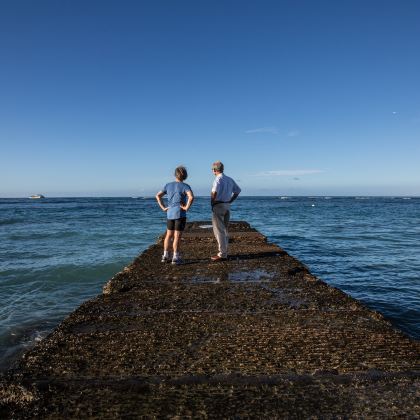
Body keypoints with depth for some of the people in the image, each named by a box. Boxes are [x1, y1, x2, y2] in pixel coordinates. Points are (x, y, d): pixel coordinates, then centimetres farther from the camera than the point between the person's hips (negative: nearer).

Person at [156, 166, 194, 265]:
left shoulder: (168, 185, 7)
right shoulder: (185, 186, -8)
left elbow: (158, 195, 6)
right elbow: (191, 197, -25)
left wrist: (163, 207, 6)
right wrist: (187, 207, -14)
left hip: (170, 214, 5)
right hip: (180, 214, -5)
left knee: (169, 235, 16)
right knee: (177, 236, -2)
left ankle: (165, 256, 19)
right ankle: (175, 258, 1)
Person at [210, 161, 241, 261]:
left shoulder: (218, 179, -13)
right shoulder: (229, 179, 11)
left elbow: (214, 192, -28)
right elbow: (238, 190, 20)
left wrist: (212, 203, -13)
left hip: (218, 206, -8)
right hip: (227, 206, 8)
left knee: (219, 231, -3)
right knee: (224, 230, 16)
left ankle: (222, 255, -2)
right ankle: (224, 252, 23)